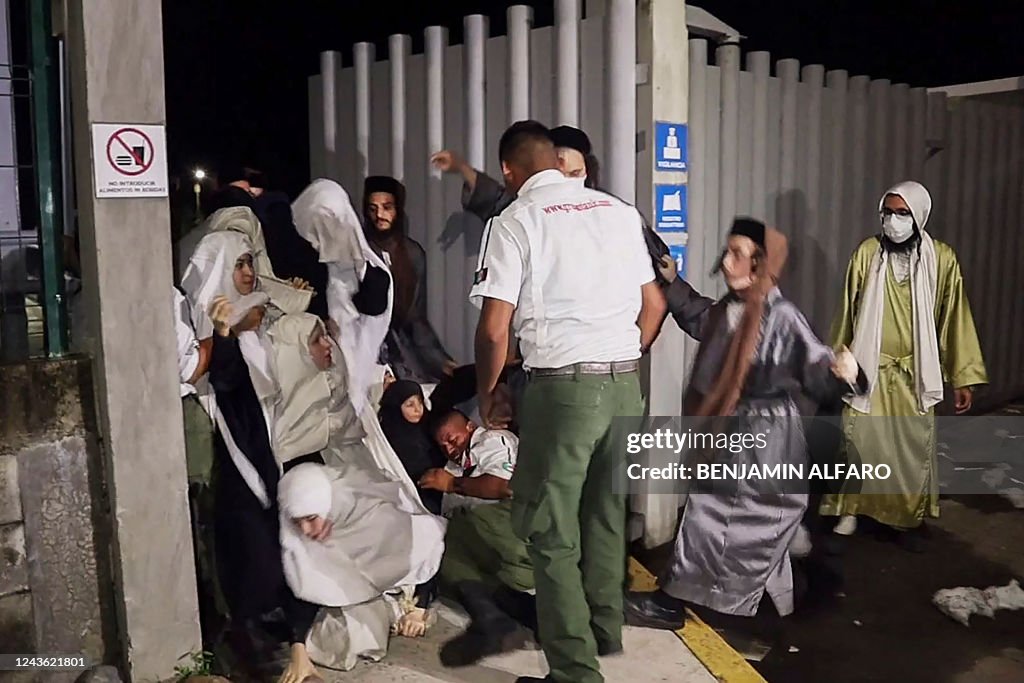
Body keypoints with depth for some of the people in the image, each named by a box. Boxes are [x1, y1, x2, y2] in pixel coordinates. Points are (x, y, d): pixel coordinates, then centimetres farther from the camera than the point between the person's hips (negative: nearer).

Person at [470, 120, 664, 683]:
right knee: (606, 512, 21)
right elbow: (655, 305, 13)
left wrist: (487, 395, 4)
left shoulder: (514, 221, -5)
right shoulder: (619, 211, 10)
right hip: (626, 383, 6)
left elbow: (494, 329, -11)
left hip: (562, 387, -6)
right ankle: (605, 629, 38)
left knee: (551, 531, 5)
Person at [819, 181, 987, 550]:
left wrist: (963, 376, 0)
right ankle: (850, 514, 17)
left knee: (915, 448, 9)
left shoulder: (942, 258, -4)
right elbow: (848, 313, 3)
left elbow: (955, 319, 0)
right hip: (867, 369, 0)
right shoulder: (867, 253, -4)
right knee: (859, 443, 2)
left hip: (915, 374, 1)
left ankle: (911, 519, 27)